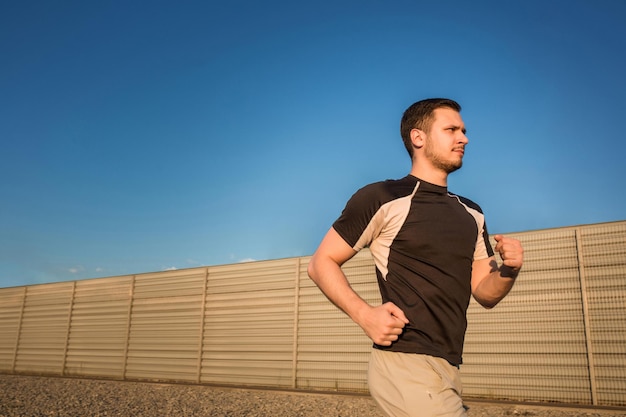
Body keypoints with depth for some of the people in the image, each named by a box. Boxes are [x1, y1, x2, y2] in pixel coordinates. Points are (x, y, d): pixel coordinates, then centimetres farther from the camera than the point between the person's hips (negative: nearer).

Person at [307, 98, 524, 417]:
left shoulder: (471, 214, 15)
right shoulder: (382, 198, -7)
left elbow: (484, 293, 15)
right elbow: (321, 263, -6)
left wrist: (509, 269, -7)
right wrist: (364, 314, -21)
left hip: (447, 367, 7)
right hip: (405, 363, -7)